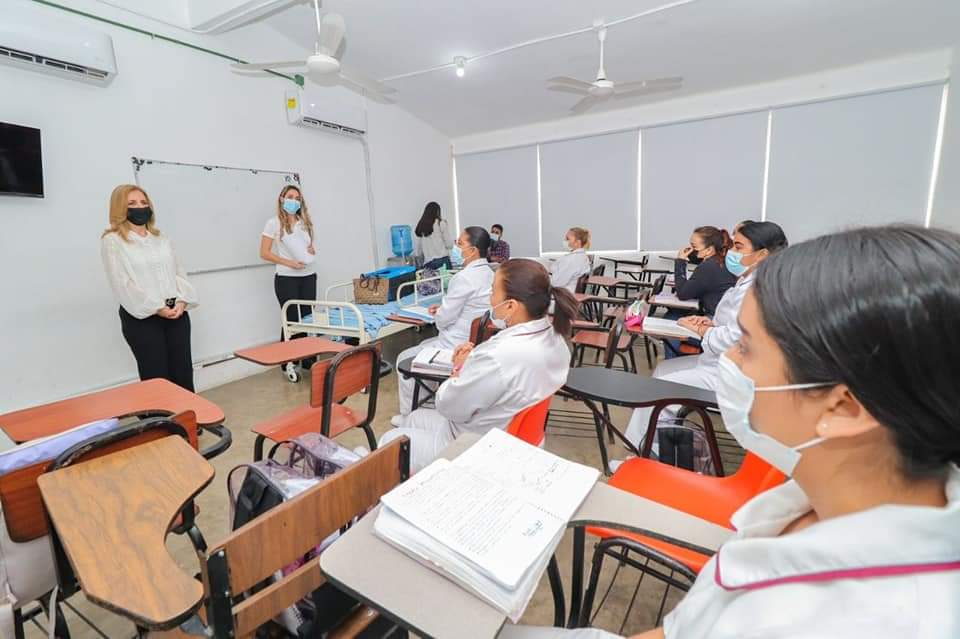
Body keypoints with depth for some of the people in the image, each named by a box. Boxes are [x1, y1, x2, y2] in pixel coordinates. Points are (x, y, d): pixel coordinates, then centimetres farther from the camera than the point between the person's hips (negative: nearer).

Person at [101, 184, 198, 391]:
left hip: (176, 312, 5)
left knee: (183, 372, 7)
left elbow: (178, 272, 10)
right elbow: (122, 283, -10)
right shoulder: (112, 241, -1)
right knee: (156, 376, 2)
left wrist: (181, 301, -7)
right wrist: (157, 308, -15)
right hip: (142, 317, -4)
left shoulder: (161, 238, 16)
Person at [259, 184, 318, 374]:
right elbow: (264, 253, -6)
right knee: (292, 320, 0)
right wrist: (289, 263, -15)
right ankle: (288, 363, 13)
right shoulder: (274, 223, -2)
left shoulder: (304, 222, 13)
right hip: (286, 278, -4)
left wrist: (312, 251, 2)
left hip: (308, 276, 5)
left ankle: (308, 359, 14)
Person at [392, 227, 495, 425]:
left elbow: (443, 320, -19)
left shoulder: (463, 277, -25)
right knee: (424, 346, 30)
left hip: (459, 347, -9)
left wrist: (437, 314, 3)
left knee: (405, 358, 10)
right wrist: (444, 307, 10)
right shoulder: (488, 273, 4)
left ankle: (408, 416, 23)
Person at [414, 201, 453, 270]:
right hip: (443, 260, -4)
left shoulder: (418, 228, 9)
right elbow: (449, 245, -2)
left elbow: (417, 253, 9)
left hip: (428, 264, 4)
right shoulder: (440, 223, -1)